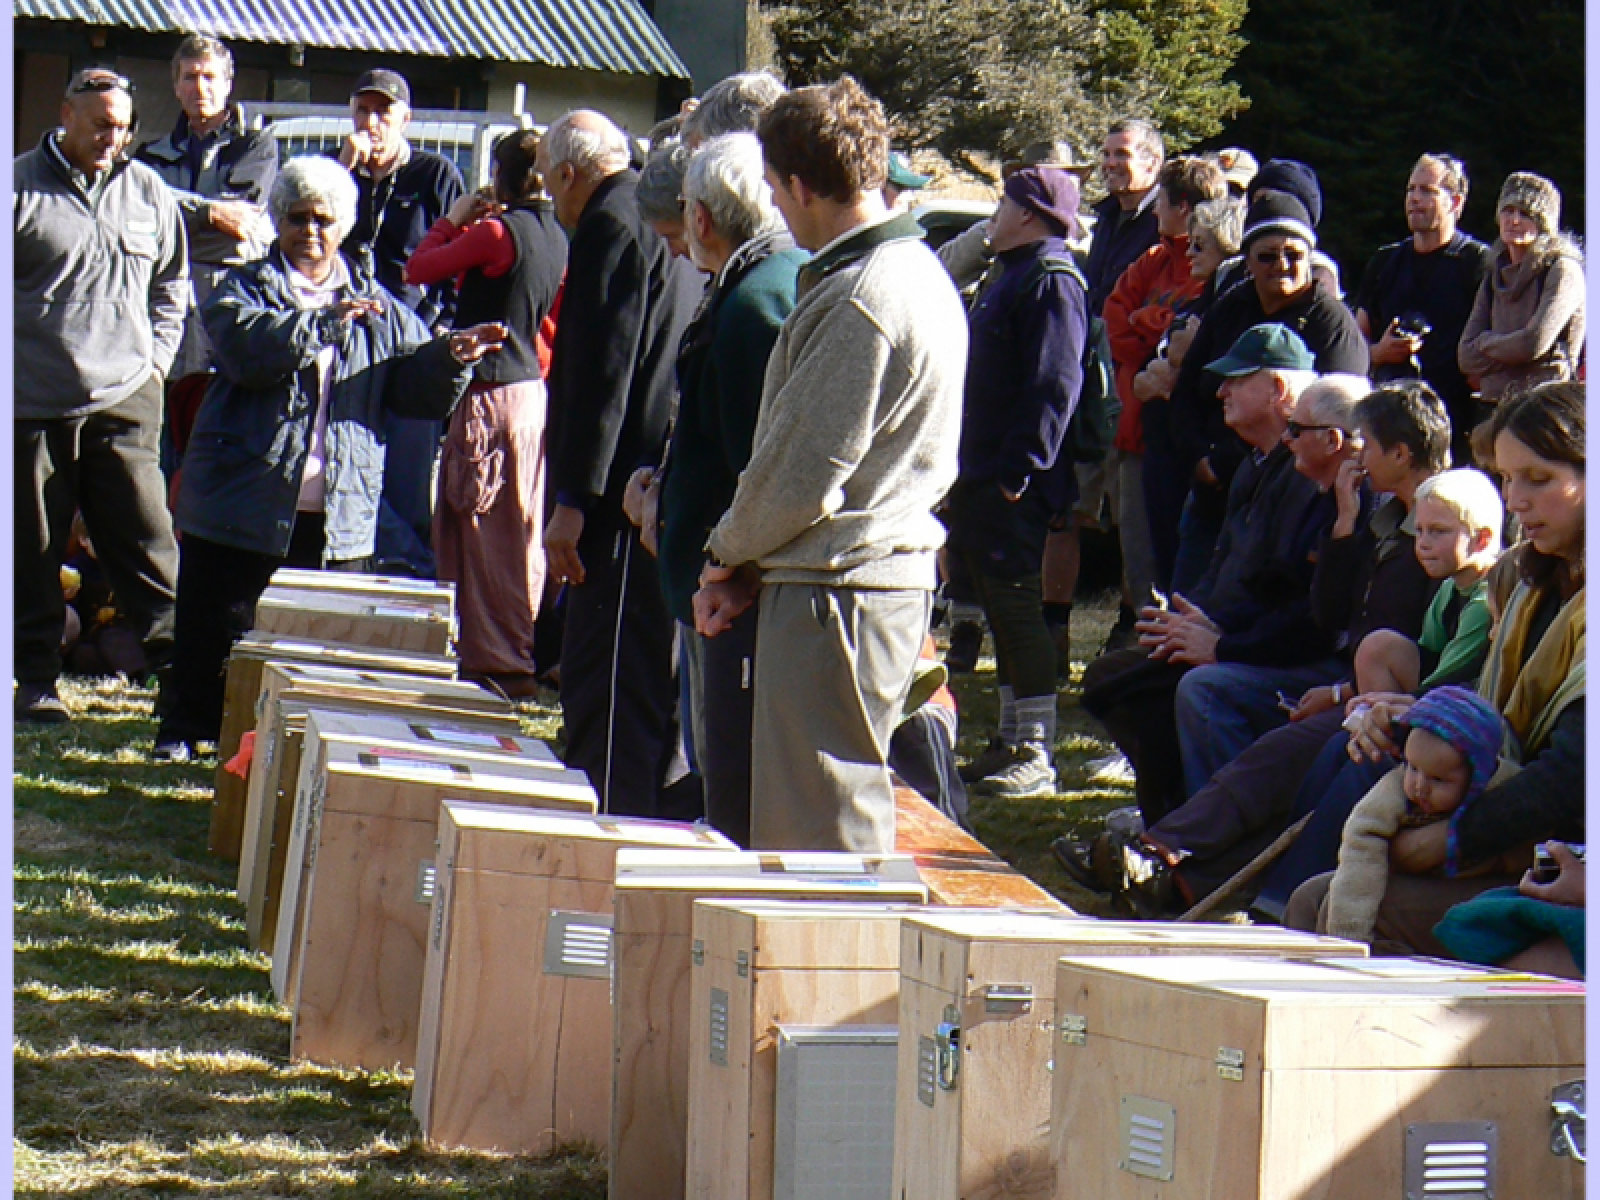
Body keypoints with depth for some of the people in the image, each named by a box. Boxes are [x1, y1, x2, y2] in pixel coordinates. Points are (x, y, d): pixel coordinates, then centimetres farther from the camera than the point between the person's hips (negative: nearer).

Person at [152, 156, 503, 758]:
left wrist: (449, 359, -12)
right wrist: (322, 322, -26)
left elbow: (417, 387, 8)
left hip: (337, 514, 3)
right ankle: (185, 728, 15)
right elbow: (248, 346, -19)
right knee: (218, 624, 4)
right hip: (245, 502, -3)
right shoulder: (246, 288, 3)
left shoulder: (376, 306, 14)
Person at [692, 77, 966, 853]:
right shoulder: (919, 273, 14)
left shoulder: (860, 301, -19)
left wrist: (728, 553, 0)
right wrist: (744, 569, 12)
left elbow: (803, 474, -19)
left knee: (821, 836, -5)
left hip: (835, 593, -10)